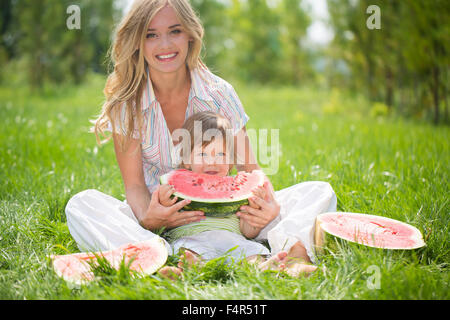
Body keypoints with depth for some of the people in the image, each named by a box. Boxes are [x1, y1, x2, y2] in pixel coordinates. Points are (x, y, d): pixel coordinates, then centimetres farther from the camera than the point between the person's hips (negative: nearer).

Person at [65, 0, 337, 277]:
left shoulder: (219, 93, -5)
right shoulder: (126, 105, -7)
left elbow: (249, 166, -4)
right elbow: (134, 185, -8)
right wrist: (147, 219, -31)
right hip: (159, 222, 0)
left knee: (319, 192, -16)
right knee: (81, 205, -28)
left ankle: (288, 248, -45)